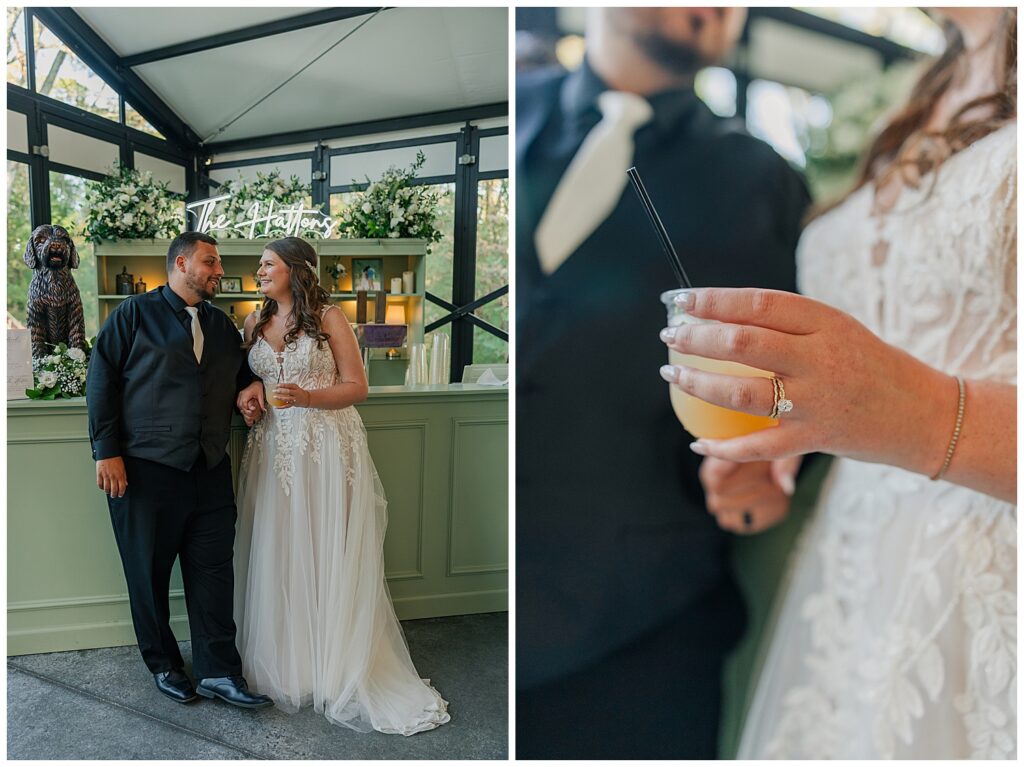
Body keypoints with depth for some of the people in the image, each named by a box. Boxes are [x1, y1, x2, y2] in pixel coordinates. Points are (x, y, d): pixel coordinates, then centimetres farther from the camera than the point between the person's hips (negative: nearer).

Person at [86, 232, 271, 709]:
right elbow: (101, 380, -3)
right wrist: (107, 451, -8)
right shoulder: (135, 315, -1)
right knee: (149, 572, 9)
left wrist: (250, 386, 2)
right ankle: (162, 664, 29)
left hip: (211, 472, 4)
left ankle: (218, 671, 14)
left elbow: (239, 374, 27)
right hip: (144, 470, -4)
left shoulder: (221, 325, 15)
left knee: (213, 571, 4)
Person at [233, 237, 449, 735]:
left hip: (326, 450, -4)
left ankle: (338, 671, 15)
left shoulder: (329, 318, -3)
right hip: (273, 451, 5)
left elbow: (356, 387, -5)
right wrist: (244, 399, 2)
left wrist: (307, 397, -19)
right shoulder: (254, 324, 13)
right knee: (277, 556, 6)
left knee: (328, 555, 0)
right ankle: (284, 667, 23)